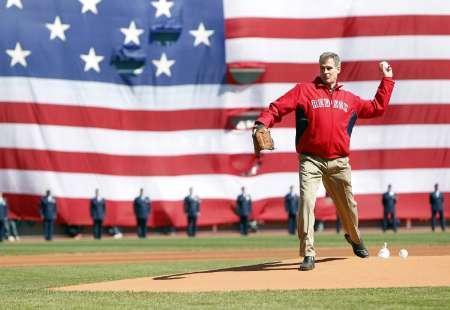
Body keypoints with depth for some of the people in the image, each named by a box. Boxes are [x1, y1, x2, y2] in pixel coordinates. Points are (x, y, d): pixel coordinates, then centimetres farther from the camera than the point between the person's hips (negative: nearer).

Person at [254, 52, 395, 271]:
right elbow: (278, 106, -4)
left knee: (347, 204, 12)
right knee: (306, 202, -18)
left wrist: (387, 79, 22)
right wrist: (262, 123, -22)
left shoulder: (349, 99, 16)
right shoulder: (304, 90, 5)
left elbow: (377, 108, 23)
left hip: (339, 162, 3)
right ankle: (308, 255, -17)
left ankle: (354, 238, 42)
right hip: (311, 160, -3)